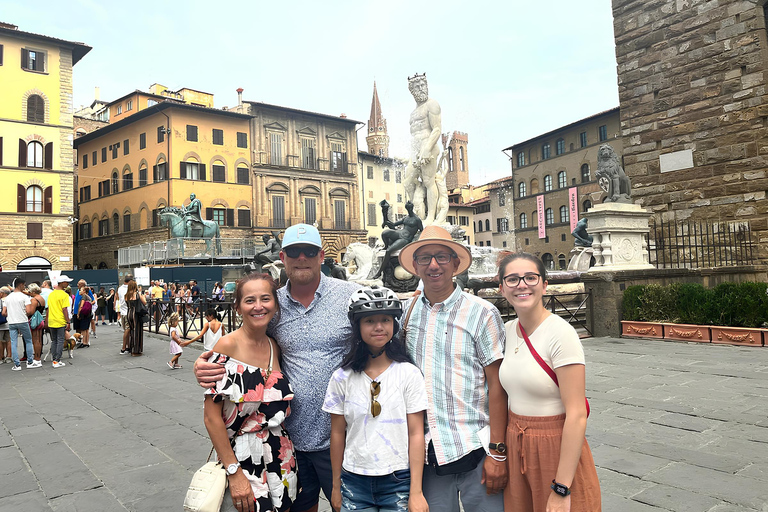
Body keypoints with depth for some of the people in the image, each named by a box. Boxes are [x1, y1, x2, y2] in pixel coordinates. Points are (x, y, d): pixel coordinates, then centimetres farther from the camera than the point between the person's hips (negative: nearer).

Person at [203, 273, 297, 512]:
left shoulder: (276, 347, 3)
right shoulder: (228, 346, -13)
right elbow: (212, 416, -14)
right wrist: (234, 473, -16)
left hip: (280, 460, 5)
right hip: (240, 458, -5)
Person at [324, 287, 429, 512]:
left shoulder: (409, 374, -5)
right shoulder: (342, 378, -1)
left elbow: (416, 434, -5)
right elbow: (337, 434, 5)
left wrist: (416, 492, -6)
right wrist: (336, 485, 10)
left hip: (398, 482, -1)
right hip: (354, 483, 2)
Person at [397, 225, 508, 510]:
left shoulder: (481, 313, -5)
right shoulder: (406, 311, 5)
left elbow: (497, 386, -6)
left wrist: (497, 454, -8)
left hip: (474, 449, -3)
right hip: (427, 451, 3)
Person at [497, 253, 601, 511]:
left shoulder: (560, 333, -18)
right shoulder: (509, 330, 2)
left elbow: (576, 415, -20)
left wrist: (561, 491, -20)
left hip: (556, 450, -6)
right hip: (516, 450, 6)